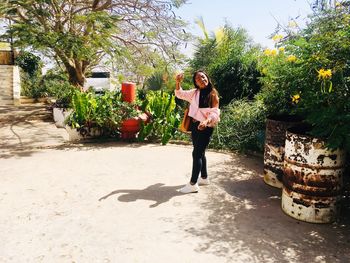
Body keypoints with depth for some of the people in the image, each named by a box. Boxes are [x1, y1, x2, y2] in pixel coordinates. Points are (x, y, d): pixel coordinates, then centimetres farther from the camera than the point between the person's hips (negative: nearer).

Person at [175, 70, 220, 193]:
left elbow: (215, 112, -14)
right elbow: (180, 94, 16)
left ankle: (193, 184, -1)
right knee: (200, 152, 16)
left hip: (206, 127, -6)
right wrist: (178, 82, -2)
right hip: (194, 125, 6)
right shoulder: (194, 92, 6)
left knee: (196, 153, -7)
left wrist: (206, 121, -32)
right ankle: (204, 178, 32)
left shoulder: (213, 95, -9)